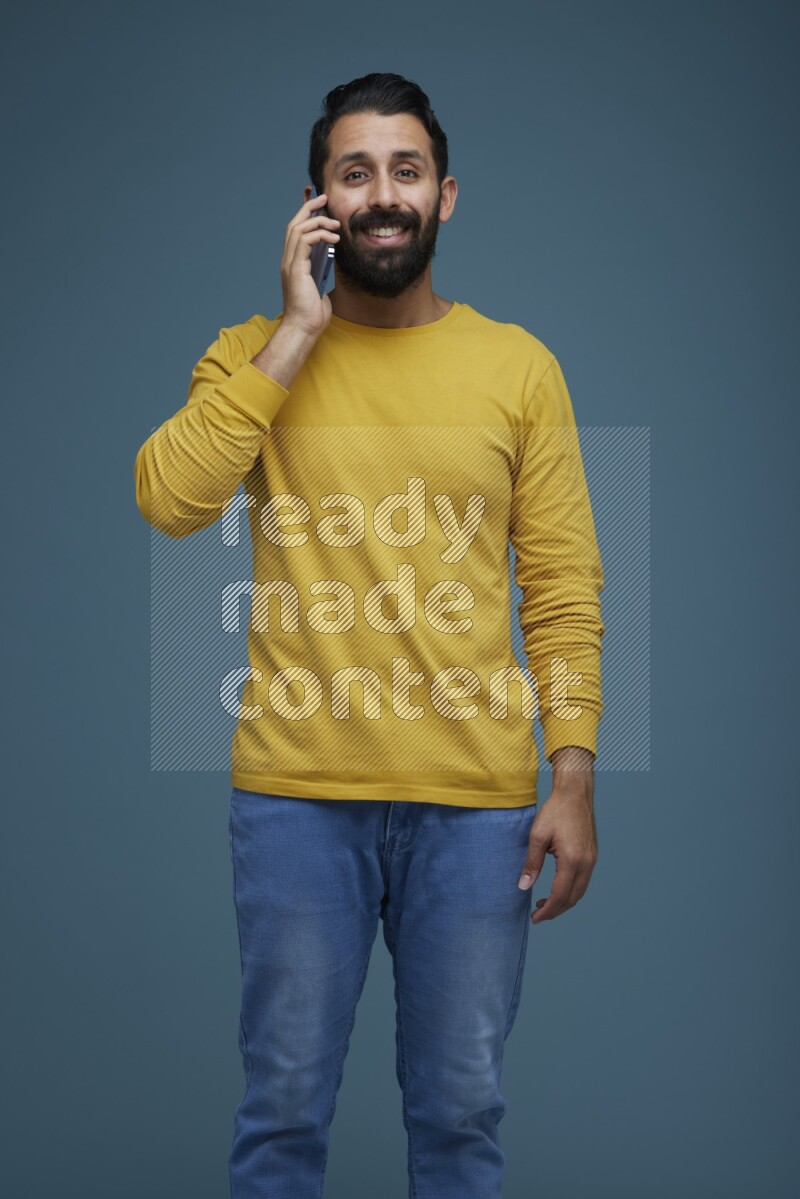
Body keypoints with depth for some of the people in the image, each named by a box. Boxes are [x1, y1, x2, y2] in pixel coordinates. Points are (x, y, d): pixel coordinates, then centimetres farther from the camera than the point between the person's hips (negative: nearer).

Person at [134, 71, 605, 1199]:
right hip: (296, 793, 0)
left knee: (461, 1107, 12)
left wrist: (574, 780, -4)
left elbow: (564, 587, 2)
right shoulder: (253, 353, 4)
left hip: (476, 800, 1)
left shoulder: (520, 366, 4)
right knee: (284, 1102, 11)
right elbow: (168, 499, -14)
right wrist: (299, 329, -12)